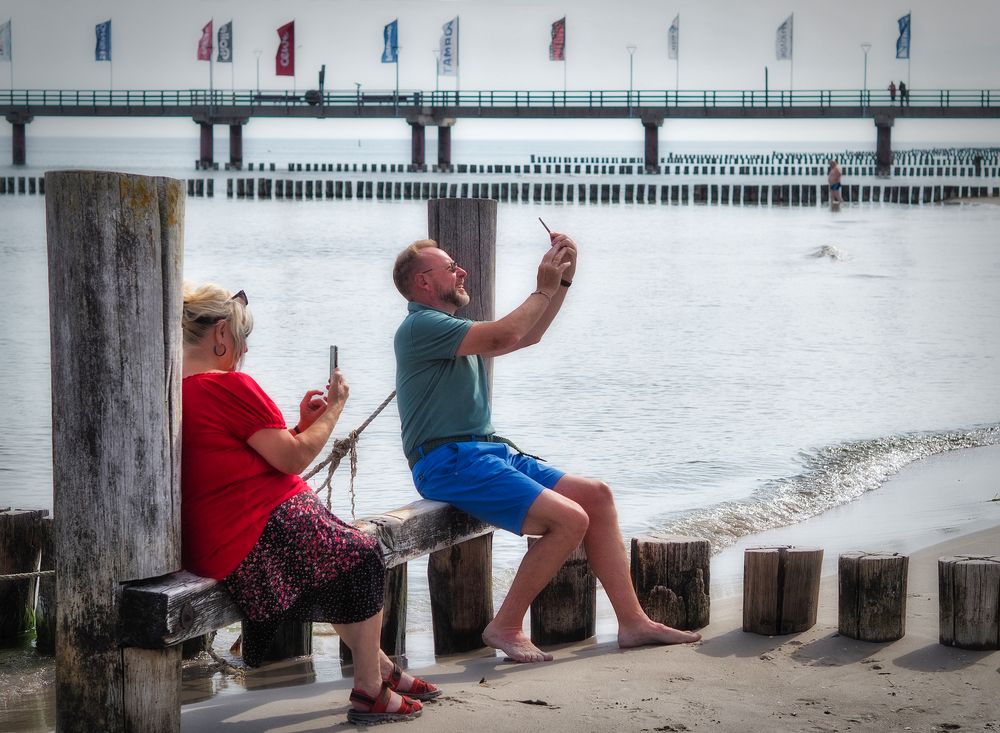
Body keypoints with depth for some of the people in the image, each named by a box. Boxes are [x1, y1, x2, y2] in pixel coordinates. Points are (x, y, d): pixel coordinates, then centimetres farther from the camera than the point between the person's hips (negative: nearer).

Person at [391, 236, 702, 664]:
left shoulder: (448, 329, 24)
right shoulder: (420, 327, -9)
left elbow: (528, 335, 28)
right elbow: (503, 336, -21)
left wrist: (563, 280, 17)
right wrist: (544, 289, -8)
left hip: (490, 453, 10)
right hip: (450, 463, -10)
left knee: (596, 496, 1)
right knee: (570, 519, -22)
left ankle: (632, 621, 0)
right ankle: (505, 628, -12)